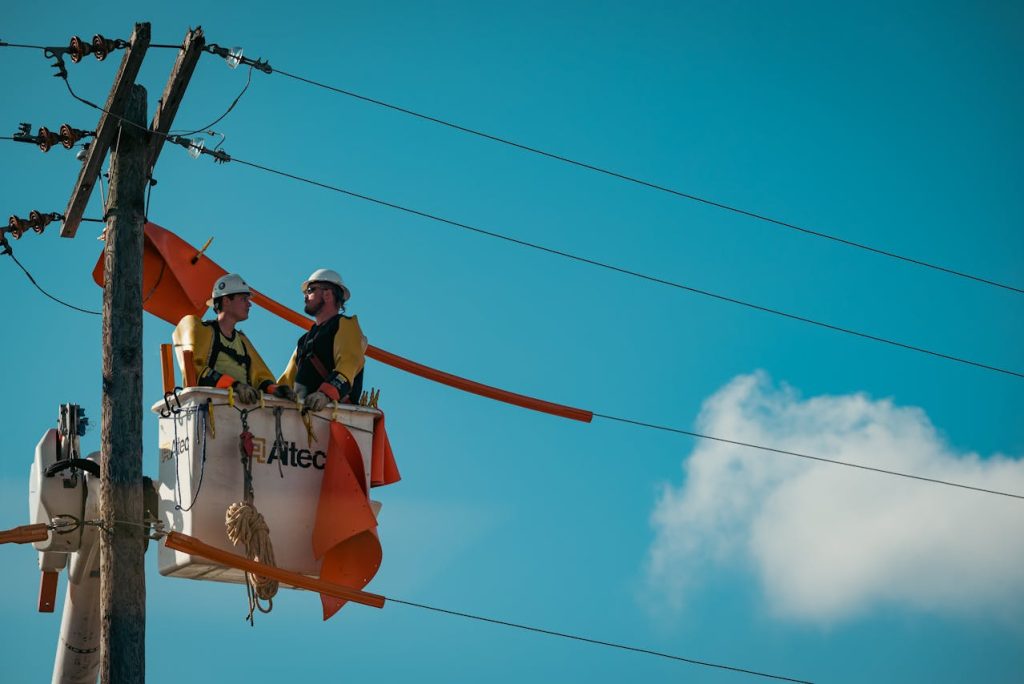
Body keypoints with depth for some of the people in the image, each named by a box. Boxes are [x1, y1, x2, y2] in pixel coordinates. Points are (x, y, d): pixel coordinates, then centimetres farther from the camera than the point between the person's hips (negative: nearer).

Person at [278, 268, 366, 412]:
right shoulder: (305, 340, 32)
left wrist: (326, 393, -28)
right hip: (303, 409, 6)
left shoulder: (345, 325, 7)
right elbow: (288, 379, 29)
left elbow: (349, 364, -11)